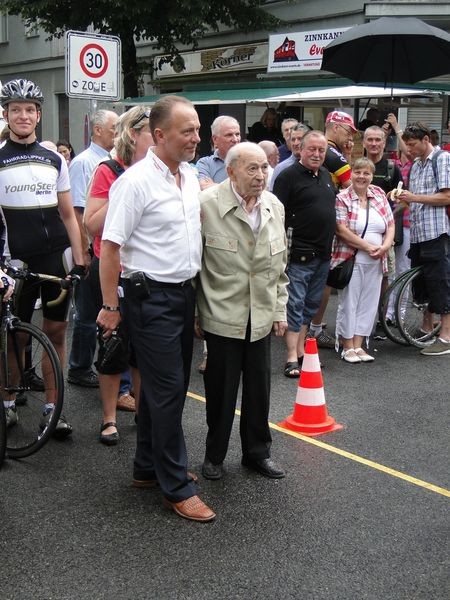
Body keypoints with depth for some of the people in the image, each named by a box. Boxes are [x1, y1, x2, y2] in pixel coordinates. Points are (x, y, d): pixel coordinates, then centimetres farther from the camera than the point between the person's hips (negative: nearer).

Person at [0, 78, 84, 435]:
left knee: (56, 331, 5)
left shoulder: (54, 159, 9)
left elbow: (68, 214, 11)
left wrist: (79, 261, 4)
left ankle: (52, 408, 14)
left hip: (56, 257, 3)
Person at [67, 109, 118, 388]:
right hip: (93, 251, -6)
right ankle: (80, 369, 17)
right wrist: (84, 253, -16)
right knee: (88, 313, 4)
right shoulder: (84, 162, -10)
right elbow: (77, 212, -14)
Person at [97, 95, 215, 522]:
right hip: (151, 297, -8)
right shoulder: (136, 181, -16)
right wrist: (110, 307, -16)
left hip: (183, 293, 8)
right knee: (167, 390, -4)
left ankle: (148, 468, 30)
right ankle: (176, 487, 7)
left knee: (165, 387, 16)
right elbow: (110, 247, -16)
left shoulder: (190, 176, 8)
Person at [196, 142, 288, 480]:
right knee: (221, 389, 7)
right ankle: (215, 455, 26)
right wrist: (196, 314, -6)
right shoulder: (207, 205, -13)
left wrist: (280, 310, 12)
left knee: (259, 388, 13)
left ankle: (257, 451, 31)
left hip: (261, 318, 5)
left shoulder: (275, 207, 5)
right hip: (222, 316, -5)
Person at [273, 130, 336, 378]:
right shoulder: (289, 176, -9)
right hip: (299, 255, -8)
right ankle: (292, 358, -3)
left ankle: (301, 350, 23)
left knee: (311, 305, 13)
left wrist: (330, 246, 22)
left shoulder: (326, 175, 15)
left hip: (323, 254, 8)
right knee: (295, 305, -5)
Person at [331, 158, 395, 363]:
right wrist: (367, 247, -16)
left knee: (368, 304, 7)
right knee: (348, 303, 0)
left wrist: (385, 246, -8)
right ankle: (348, 347, 11)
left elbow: (390, 225, 10)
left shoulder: (380, 195, 9)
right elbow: (341, 230, -15)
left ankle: (358, 346, 16)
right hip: (350, 259, -5)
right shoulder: (342, 198, -6)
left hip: (376, 262, 5)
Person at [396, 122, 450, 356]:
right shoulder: (416, 165, 19)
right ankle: (427, 327, 25)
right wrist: (402, 198, 3)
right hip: (417, 232, 8)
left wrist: (414, 198, -15)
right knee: (421, 282, 13)